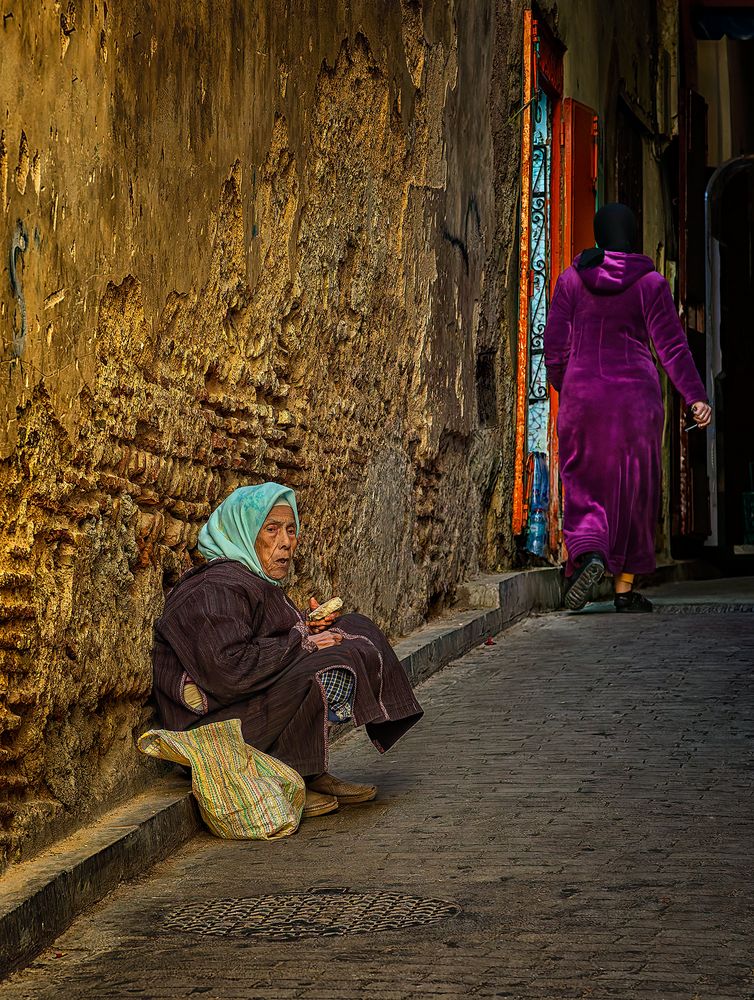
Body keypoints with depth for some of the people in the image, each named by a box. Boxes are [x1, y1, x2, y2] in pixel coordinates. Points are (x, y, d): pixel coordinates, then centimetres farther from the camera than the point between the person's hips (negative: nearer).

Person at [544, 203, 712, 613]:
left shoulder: (571, 279, 3)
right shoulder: (650, 283, -1)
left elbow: (555, 344, 3)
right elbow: (671, 345, -7)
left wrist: (562, 389, 18)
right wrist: (695, 397, -7)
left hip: (583, 394, 1)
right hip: (636, 395, 0)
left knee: (584, 486, 6)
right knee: (634, 489, 9)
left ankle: (588, 554, -24)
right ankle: (625, 587, 11)